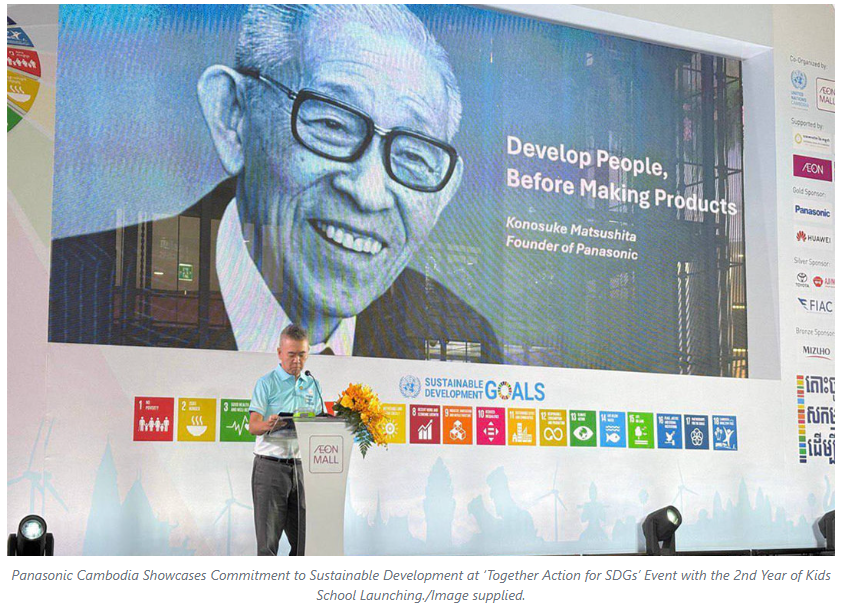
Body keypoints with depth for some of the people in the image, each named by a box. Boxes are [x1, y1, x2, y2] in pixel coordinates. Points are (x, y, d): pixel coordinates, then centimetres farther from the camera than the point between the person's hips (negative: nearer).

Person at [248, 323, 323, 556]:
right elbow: (253, 425, -11)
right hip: (271, 466, -4)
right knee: (268, 537, -4)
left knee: (303, 535, 4)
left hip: (302, 466, 4)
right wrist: (269, 425, -33)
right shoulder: (267, 383, -1)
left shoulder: (313, 385, 14)